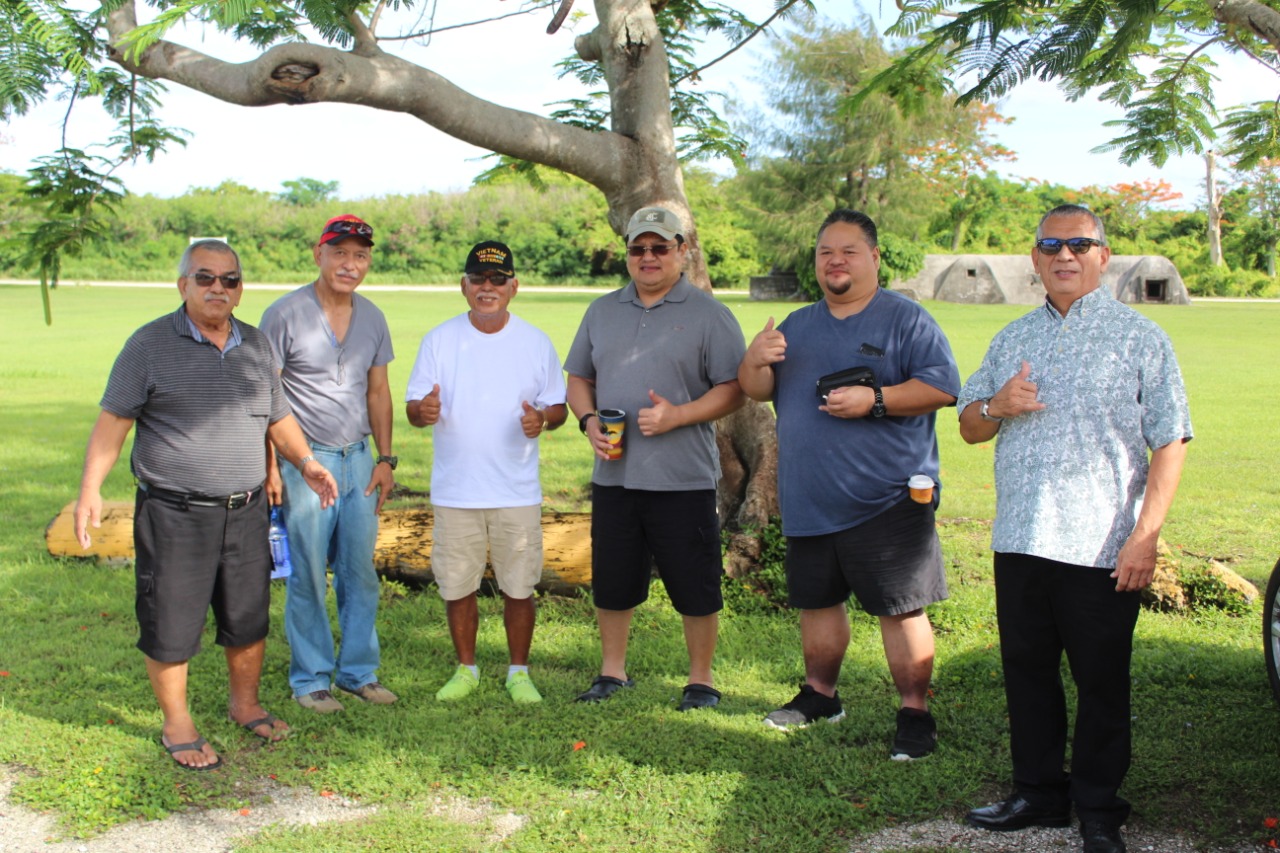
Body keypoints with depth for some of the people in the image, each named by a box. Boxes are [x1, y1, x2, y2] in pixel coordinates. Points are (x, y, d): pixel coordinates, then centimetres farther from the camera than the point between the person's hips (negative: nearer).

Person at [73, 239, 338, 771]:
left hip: (245, 512, 5)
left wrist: (304, 461, 4)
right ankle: (177, 726, 19)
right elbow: (113, 420, -5)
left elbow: (278, 416, 20)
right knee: (171, 624, 3)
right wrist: (90, 488, -13)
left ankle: (245, 703, 34)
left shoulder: (255, 346, 11)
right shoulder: (150, 345, -4)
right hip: (173, 513, -4)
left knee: (249, 616, 14)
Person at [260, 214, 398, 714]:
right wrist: (269, 467, -11)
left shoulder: (372, 318, 9)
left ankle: (358, 671, 22)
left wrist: (385, 458, 9)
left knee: (360, 573, 9)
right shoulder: (285, 314, -7)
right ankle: (311, 678, 14)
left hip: (359, 460, 5)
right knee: (308, 577, 1)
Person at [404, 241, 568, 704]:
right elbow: (413, 405, 1)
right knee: (457, 585, 9)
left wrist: (543, 417, -17)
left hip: (518, 491, 0)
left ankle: (519, 672, 23)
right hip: (454, 490, 1)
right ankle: (466, 669, 27)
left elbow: (558, 405, 7)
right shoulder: (440, 339, 3)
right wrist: (423, 410, -23)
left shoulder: (536, 342, 3)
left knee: (519, 586, 6)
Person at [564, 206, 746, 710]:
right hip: (613, 476, 4)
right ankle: (612, 672, 30)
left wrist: (677, 415, -18)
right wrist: (589, 420, -1)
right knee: (611, 583, 13)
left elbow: (734, 389, -7)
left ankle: (701, 681, 20)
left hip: (684, 479, -4)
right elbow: (579, 377, 18)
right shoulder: (602, 311, 13)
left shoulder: (708, 315, -2)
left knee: (696, 588, 4)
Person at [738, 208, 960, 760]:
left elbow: (942, 387, -10)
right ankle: (819, 694, 33)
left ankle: (915, 713, 8)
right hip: (808, 502, 6)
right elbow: (757, 391, 14)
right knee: (816, 602, 16)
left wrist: (874, 400, -20)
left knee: (900, 608, -2)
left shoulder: (907, 320, -1)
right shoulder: (797, 326, 16)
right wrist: (756, 360, -9)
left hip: (887, 501, -5)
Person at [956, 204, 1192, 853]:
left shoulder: (1138, 338, 0)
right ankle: (1038, 793, 27)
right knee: (1027, 672, 12)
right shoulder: (1012, 338, 15)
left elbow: (1169, 443, -5)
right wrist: (996, 405, -5)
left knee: (1102, 683, 4)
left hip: (1101, 551, -4)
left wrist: (1144, 535, -14)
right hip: (1019, 542, 5)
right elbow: (968, 427, 19)